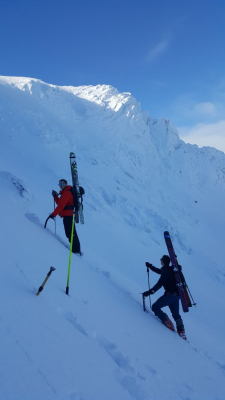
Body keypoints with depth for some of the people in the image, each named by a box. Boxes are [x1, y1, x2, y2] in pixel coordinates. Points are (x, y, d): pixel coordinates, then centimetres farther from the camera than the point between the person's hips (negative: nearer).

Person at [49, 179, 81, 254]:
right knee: (71, 233, 15)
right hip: (68, 215, 11)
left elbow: (61, 205, -20)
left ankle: (76, 250, -11)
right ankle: (76, 250, 21)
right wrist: (55, 196, 11)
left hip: (68, 215, -11)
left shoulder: (66, 193, -12)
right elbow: (60, 203, 21)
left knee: (70, 233, -12)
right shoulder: (65, 193, 21)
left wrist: (53, 214, -20)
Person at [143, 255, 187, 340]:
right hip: (176, 295, 9)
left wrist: (150, 291, -28)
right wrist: (150, 266, 37)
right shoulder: (170, 270, 12)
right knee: (176, 314, 20)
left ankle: (167, 322, -1)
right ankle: (181, 331, 19)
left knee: (155, 307, 2)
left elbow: (159, 284, -25)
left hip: (170, 294, -9)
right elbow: (159, 271, 31)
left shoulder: (165, 271, -15)